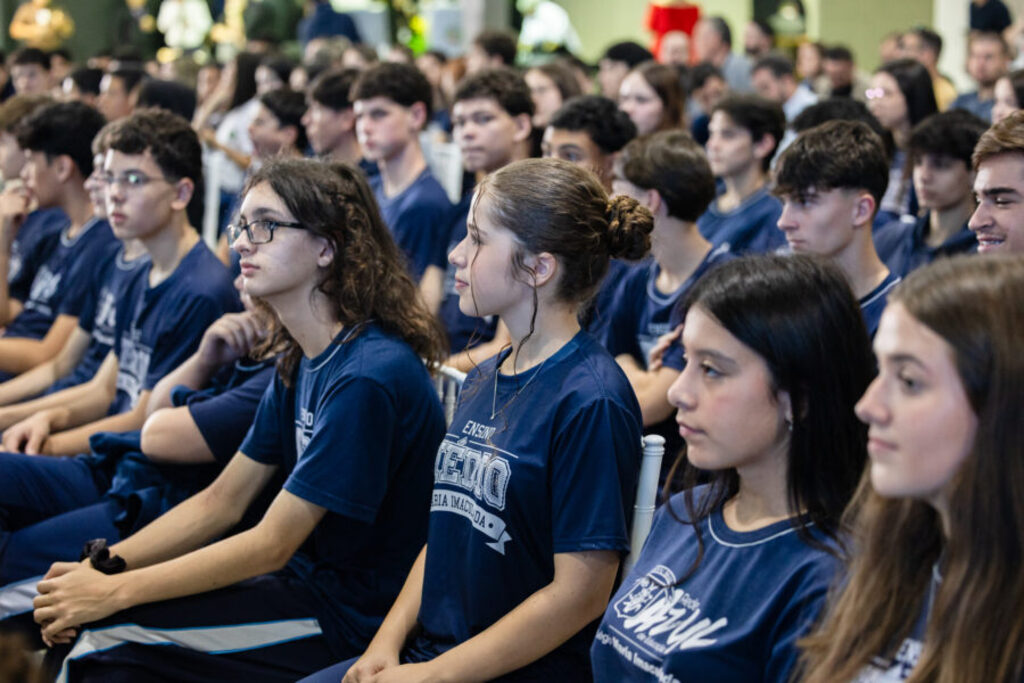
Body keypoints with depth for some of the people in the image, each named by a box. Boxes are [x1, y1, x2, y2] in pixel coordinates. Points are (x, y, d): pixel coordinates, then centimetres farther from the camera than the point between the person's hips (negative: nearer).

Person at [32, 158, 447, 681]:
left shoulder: (369, 377, -23)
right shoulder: (300, 361, 7)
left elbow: (272, 544, -21)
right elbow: (221, 501, 9)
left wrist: (115, 591, -19)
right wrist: (104, 566, -4)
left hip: (357, 619, -8)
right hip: (309, 581, 8)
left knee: (109, 629, -15)